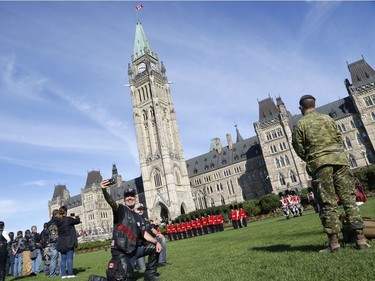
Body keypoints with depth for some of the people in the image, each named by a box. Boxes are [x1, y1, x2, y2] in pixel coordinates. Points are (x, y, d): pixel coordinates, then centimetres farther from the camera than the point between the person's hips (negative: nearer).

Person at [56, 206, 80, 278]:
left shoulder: (58, 221, 4)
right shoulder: (68, 219, -13)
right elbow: (78, 221, -4)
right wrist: (75, 216, 18)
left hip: (61, 244, 6)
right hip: (69, 242, -6)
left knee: (63, 259, 10)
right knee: (69, 258, -1)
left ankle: (63, 274, 12)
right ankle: (70, 274, 0)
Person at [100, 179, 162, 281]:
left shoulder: (138, 218, 14)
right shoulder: (120, 209, -5)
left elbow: (145, 234, 11)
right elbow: (111, 201, -27)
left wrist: (156, 242, -7)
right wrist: (104, 191, -49)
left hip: (133, 250, 6)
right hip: (119, 251, -6)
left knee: (155, 247, 3)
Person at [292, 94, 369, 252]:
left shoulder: (300, 124, 1)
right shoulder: (328, 118, 14)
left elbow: (299, 148, 0)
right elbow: (340, 139, 15)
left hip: (319, 163, -3)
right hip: (339, 158, 3)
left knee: (328, 204, 0)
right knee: (349, 199, 6)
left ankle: (334, 242, 1)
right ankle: (360, 239, 6)